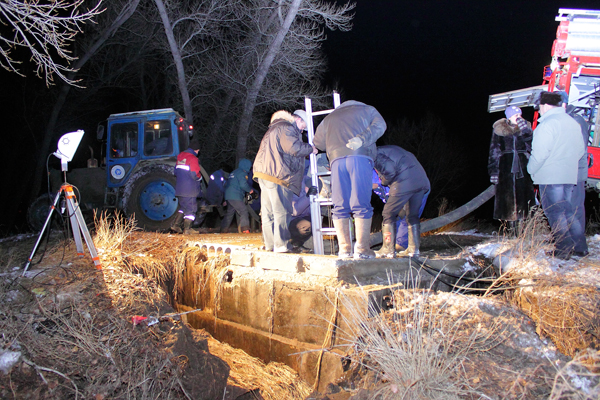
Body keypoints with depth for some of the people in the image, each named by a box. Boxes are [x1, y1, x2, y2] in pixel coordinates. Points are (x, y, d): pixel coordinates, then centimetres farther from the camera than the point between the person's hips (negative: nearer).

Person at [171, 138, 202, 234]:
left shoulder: (180, 156, 10)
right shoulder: (193, 158, -14)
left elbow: (176, 171, 16)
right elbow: (195, 174, -18)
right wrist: (200, 178, 2)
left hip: (179, 188, 7)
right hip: (190, 189, -7)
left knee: (183, 206, 21)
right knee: (191, 208, 1)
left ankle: (176, 224, 14)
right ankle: (187, 229, 1)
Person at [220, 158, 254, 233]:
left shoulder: (234, 172, 23)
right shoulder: (242, 172, -6)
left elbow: (226, 184, 27)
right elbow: (243, 184, -17)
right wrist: (250, 190, -1)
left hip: (228, 196, 10)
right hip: (235, 197, -10)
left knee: (229, 213, 14)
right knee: (243, 211, -11)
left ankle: (223, 231, 16)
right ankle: (245, 230, -19)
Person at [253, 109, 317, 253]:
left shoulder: (274, 128, 29)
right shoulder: (286, 127, -6)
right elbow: (294, 148, -16)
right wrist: (310, 149, -2)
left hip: (264, 174, 10)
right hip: (276, 176, -10)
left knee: (268, 212, 8)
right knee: (282, 211, -8)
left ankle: (270, 244, 11)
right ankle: (281, 244, -8)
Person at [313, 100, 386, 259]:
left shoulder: (328, 119, 32)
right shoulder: (367, 110, 26)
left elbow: (318, 143, 33)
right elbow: (379, 125, 7)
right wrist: (362, 139, -5)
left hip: (337, 159, 2)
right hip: (360, 157, -2)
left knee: (340, 206, 4)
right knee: (362, 205, -5)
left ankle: (344, 248, 0)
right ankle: (362, 249, -8)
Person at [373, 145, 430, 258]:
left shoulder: (376, 155, 4)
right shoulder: (390, 149, 31)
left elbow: (390, 170, -11)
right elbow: (410, 156, 27)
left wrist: (384, 182, 9)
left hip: (405, 182, -8)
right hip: (422, 181, 8)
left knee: (389, 214, 4)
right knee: (412, 215, 19)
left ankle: (388, 250, 5)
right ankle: (414, 248, 18)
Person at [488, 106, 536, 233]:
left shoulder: (526, 127, 7)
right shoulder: (499, 128, 3)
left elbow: (532, 146, -5)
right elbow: (494, 150, 4)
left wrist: (525, 131, -16)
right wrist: (493, 170, -1)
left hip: (523, 166, 1)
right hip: (506, 168, -1)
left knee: (523, 196, -2)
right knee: (508, 197, -1)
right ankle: (512, 228, 5)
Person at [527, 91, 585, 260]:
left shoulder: (547, 124, -14)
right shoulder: (573, 123, 15)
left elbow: (540, 153, -18)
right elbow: (580, 151, 19)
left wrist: (531, 169, -5)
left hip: (550, 177, -9)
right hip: (569, 175, 9)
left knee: (555, 213, -3)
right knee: (566, 210, 17)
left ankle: (563, 250, -2)